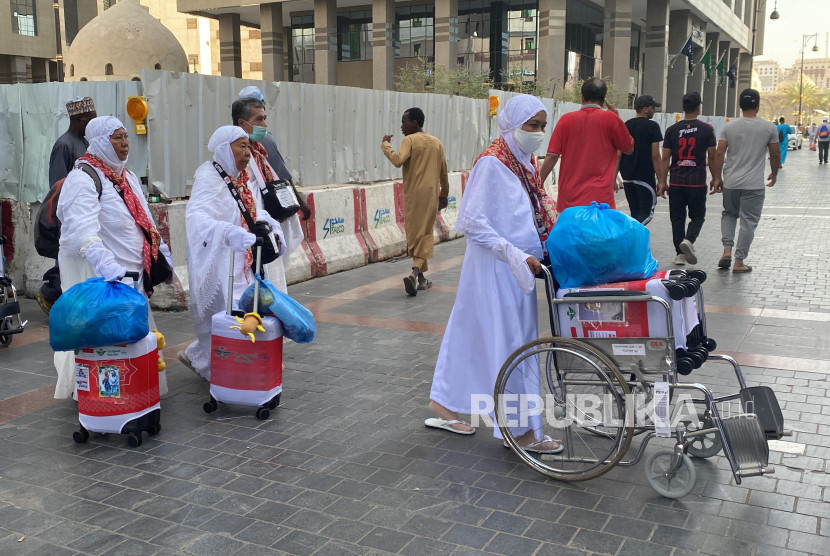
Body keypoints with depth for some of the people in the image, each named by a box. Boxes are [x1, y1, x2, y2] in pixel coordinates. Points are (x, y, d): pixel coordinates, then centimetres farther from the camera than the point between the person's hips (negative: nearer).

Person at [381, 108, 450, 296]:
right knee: (425, 235, 6)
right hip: (431, 194, 4)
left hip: (413, 194, -3)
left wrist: (385, 144, -8)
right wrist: (444, 194, 24)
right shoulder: (436, 143, 11)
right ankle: (416, 273, -12)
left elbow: (398, 161, -23)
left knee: (414, 234, 6)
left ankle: (420, 277, 6)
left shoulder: (409, 140, -6)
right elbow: (444, 172, 14)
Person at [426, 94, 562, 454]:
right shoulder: (491, 163, -16)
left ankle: (444, 408, 30)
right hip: (496, 272, -9)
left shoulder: (526, 163, 12)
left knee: (472, 336, 16)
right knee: (512, 346, -1)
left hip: (517, 270, 9)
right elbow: (471, 222, -20)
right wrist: (516, 255, -23)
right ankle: (522, 431, 11)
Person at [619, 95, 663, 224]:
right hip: (645, 176, -6)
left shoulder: (626, 125, 11)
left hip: (627, 176, 6)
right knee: (647, 212, -1)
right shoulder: (652, 126, -7)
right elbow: (655, 155, -11)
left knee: (635, 212, 14)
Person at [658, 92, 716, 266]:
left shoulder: (672, 130, 3)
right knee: (697, 216, 11)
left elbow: (665, 158, 2)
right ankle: (688, 240, -15)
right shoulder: (706, 129, -2)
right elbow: (712, 157, 0)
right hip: (698, 182, -2)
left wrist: (662, 182, 6)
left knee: (677, 218, 8)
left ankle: (680, 254, 8)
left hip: (676, 182, 2)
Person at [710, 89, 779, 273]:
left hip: (730, 182, 2)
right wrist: (774, 174, 21)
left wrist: (717, 178, 4)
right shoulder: (769, 128, -2)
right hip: (754, 185, -2)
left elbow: (719, 154, -3)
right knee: (748, 221, 4)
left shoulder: (729, 127, 1)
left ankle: (727, 250, 6)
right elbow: (775, 155, 5)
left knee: (729, 214, 22)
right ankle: (739, 262, 6)